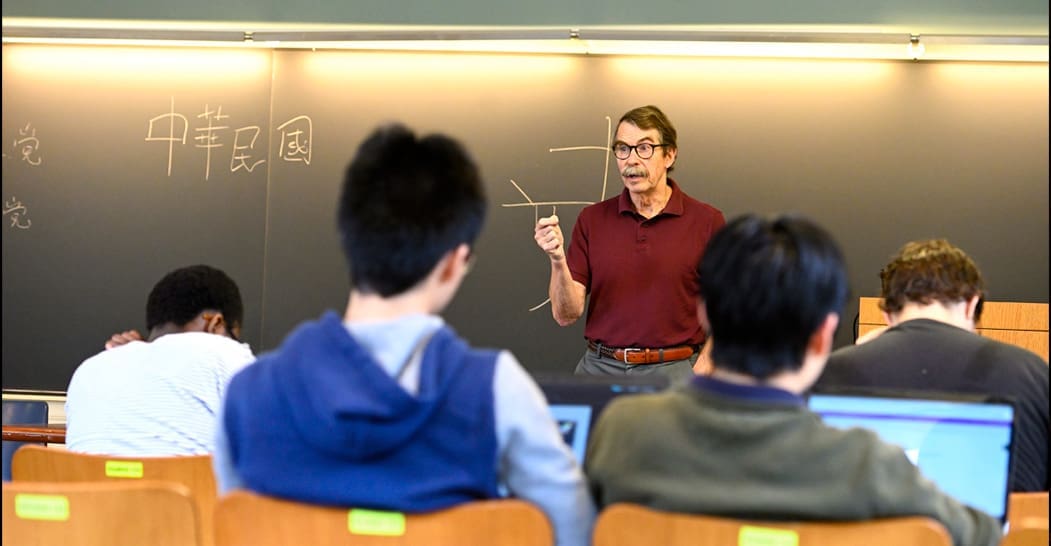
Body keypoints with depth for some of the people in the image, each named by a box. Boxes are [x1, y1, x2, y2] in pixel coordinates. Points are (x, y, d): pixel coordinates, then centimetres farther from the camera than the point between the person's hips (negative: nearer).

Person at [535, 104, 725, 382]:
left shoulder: (706, 221, -2)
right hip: (599, 369, 2)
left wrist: (701, 374, -14)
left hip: (673, 370, -2)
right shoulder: (592, 219, 5)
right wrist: (558, 260, -17)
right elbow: (566, 314, 0)